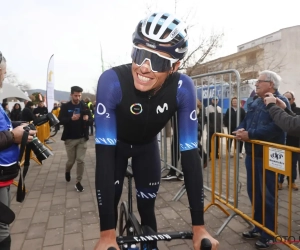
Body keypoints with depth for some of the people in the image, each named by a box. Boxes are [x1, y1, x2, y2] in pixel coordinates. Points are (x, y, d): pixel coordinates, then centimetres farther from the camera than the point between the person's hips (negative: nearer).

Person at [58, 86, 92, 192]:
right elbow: (60, 120, -10)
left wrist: (87, 118, -19)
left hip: (82, 138, 1)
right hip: (70, 138, -1)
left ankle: (78, 182, 12)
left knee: (80, 160, -2)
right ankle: (67, 171, 44)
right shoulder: (65, 107, -3)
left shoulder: (84, 106, 2)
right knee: (71, 161, 9)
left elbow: (91, 119, 4)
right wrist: (71, 118, -27)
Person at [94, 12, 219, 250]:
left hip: (147, 145, 1)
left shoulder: (183, 88, -32)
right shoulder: (112, 80, -38)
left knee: (147, 208, 5)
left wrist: (199, 226, -29)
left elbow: (190, 153, -29)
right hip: (116, 144, -1)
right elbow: (104, 153, -38)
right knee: (109, 204, -5)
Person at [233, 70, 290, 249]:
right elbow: (246, 121, 17)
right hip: (252, 154, 8)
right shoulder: (254, 102, 14)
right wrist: (240, 130, -6)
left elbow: (275, 127, -26)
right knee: (254, 193, 16)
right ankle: (259, 227, 33)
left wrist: (249, 134, -26)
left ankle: (268, 235, 20)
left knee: (267, 196, 3)